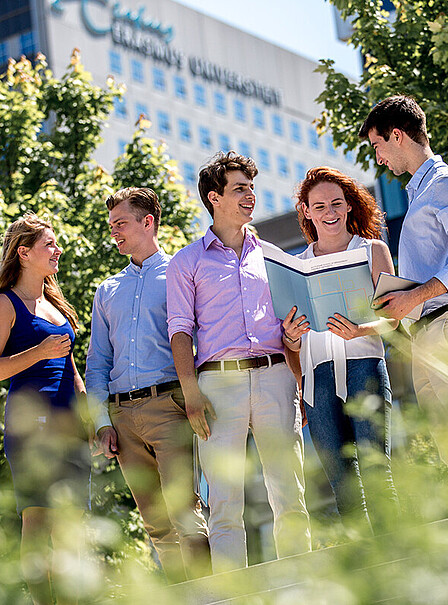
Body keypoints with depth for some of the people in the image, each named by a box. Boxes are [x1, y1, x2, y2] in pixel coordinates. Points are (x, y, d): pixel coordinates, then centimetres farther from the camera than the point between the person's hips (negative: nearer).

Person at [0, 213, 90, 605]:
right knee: (37, 521, -11)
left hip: (69, 423, 7)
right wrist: (39, 352, -16)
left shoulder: (55, 303, 23)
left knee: (70, 522, 3)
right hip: (31, 420, -7)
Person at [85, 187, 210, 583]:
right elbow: (97, 363, 20)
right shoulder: (108, 291, 23)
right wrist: (103, 422, 7)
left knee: (183, 512, -16)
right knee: (157, 523, 4)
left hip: (168, 405, -5)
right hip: (122, 414, 5)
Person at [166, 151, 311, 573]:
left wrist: (300, 383, 9)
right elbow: (180, 330, 4)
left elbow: (290, 326, 20)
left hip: (274, 376, 3)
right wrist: (191, 392, -8)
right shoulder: (186, 262, 11)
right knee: (225, 502, -5)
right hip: (219, 379, -2)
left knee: (291, 496, -1)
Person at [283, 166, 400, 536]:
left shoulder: (373, 250, 13)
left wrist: (358, 331, -17)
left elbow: (391, 317, 4)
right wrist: (291, 335, -7)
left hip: (363, 364, -2)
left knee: (374, 470, -14)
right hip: (316, 375, 3)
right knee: (341, 480, -3)